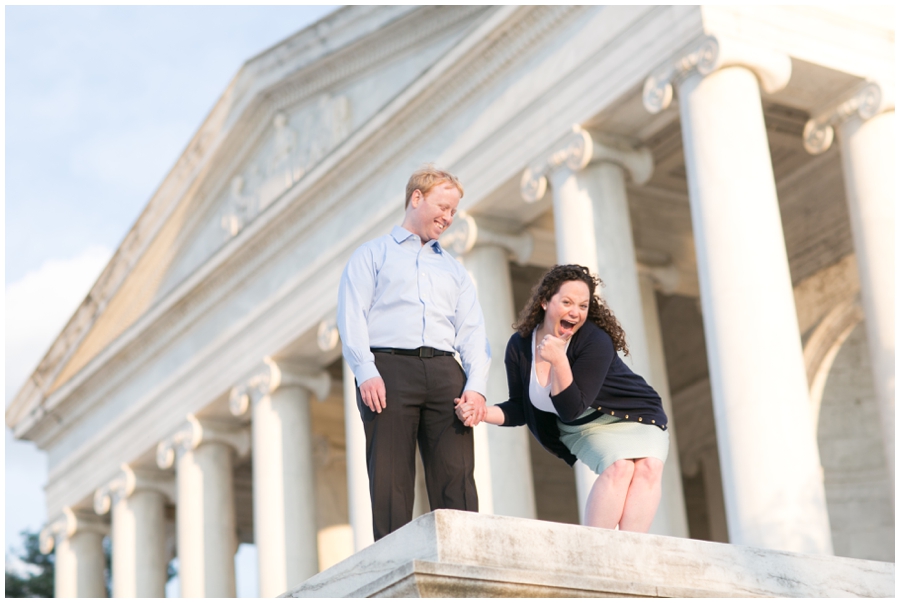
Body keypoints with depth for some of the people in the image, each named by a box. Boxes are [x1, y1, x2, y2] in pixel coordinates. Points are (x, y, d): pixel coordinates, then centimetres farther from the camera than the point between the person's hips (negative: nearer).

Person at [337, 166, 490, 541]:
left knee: (457, 476, -8)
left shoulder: (454, 269, 28)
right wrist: (366, 372, -14)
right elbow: (351, 315, 2)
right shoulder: (373, 254, 16)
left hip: (444, 373, 4)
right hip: (389, 368, -3)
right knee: (390, 478, -9)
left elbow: (473, 332, 16)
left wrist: (476, 385, -2)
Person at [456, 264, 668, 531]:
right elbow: (520, 409, -2)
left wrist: (558, 360, -36)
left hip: (634, 415, -1)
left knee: (648, 467, -30)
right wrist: (482, 412, -19)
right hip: (585, 428, 1)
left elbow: (571, 409, -25)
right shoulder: (520, 346, -13)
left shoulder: (596, 340, -24)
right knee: (619, 467, -29)